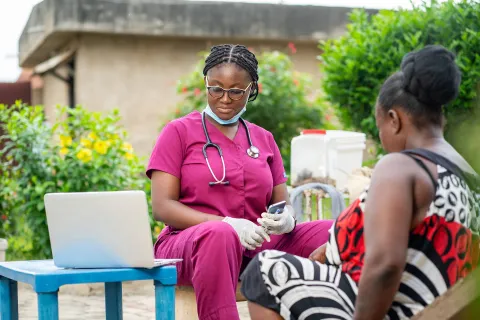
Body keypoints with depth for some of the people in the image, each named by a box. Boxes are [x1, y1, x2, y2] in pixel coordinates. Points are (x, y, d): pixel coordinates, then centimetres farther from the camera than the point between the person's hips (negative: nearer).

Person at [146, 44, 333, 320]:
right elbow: (162, 207, -5)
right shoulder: (179, 132, 5)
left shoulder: (264, 139, 17)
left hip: (257, 247, 4)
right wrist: (226, 223, -20)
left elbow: (283, 203, 15)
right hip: (188, 243, -4)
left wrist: (286, 219, -12)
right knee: (219, 235, -41)